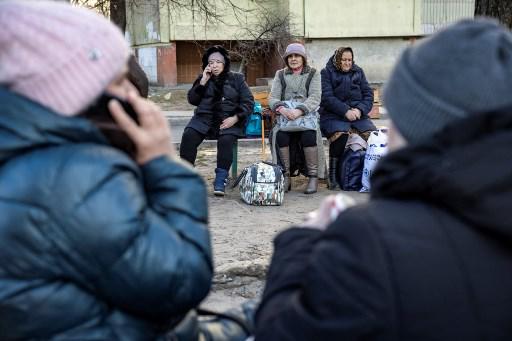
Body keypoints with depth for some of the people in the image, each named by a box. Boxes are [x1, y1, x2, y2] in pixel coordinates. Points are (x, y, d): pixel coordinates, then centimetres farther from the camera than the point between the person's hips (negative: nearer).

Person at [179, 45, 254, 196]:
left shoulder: (236, 79, 11)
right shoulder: (203, 78, 17)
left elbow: (248, 101, 4)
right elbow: (192, 100, 7)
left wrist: (235, 118, -11)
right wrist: (203, 81, -4)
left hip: (228, 120, -2)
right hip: (204, 118, 2)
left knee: (226, 140, -34)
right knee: (188, 136, -27)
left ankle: (220, 180, -27)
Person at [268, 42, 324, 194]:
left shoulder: (313, 74, 11)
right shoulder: (280, 75, 17)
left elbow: (315, 97, -4)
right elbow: (272, 97, 6)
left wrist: (299, 111, -23)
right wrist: (282, 109, -18)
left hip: (307, 114, -1)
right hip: (285, 116, 2)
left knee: (308, 135, -33)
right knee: (281, 135, -31)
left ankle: (313, 176, -24)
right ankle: (285, 176, -21)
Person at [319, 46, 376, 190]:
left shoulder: (358, 72, 20)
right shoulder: (326, 73, 6)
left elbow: (368, 94, 12)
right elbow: (327, 97, -6)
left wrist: (360, 109, -9)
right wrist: (346, 111, -18)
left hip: (358, 114, 4)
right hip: (333, 115, -4)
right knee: (340, 133, -36)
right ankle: (333, 176, -23)